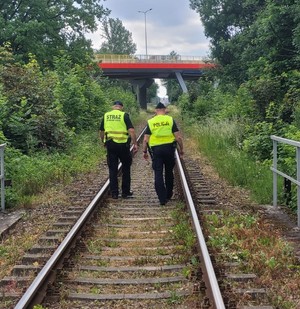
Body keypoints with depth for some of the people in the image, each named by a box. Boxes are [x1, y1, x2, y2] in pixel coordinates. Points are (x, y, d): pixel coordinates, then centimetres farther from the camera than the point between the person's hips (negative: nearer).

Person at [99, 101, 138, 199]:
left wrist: (104, 142, 27)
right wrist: (135, 144, -9)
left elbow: (101, 132, 13)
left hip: (110, 144, 3)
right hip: (123, 144, -2)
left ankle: (114, 193, 10)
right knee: (126, 168, 12)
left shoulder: (106, 115, 8)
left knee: (112, 170, 8)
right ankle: (125, 192, 15)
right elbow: (131, 130, -12)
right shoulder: (124, 115, -2)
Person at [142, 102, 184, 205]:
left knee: (158, 174, 2)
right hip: (169, 148, 1)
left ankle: (162, 198, -3)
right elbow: (178, 137, -3)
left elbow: (145, 139, -1)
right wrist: (181, 149, 9)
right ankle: (169, 195, 29)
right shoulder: (170, 120, 0)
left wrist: (144, 151, 10)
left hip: (156, 150, -1)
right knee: (169, 172, 18)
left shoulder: (150, 122, 2)